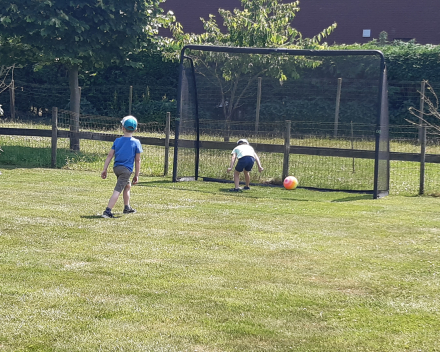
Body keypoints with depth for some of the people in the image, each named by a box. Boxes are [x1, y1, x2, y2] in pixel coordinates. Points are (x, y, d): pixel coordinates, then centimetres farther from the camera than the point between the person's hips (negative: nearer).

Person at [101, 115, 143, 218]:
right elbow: (137, 160, -3)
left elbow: (110, 155, 0)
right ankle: (107, 211, -23)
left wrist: (104, 170, 3)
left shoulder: (117, 140, 4)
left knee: (127, 186, 28)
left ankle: (127, 207, 39)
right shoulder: (136, 142, -4)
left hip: (116, 168, 5)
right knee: (117, 190, -11)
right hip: (127, 169, -5)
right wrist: (136, 175, 4)